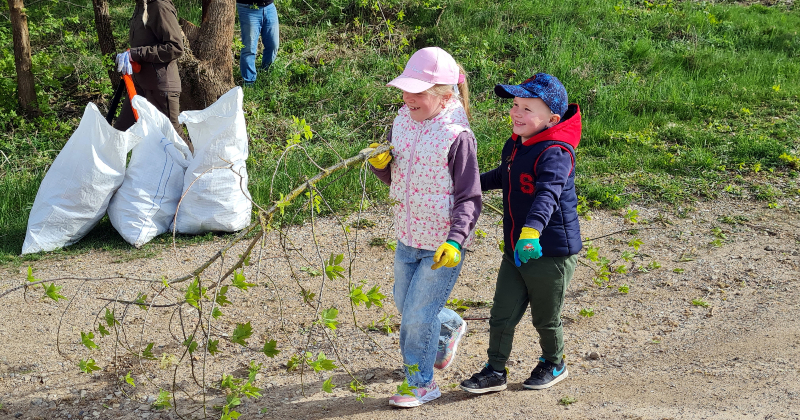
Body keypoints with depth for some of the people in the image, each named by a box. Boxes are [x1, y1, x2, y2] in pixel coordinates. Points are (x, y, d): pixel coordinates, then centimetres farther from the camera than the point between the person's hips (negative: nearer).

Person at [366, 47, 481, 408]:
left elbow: (469, 198, -18)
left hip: (442, 245, -7)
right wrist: (380, 163, -11)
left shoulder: (456, 136, -21)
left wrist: (455, 241, -30)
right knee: (404, 304, 23)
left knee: (418, 314, -1)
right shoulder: (403, 120, -1)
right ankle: (449, 327, 52)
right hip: (407, 236, 7)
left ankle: (421, 383, 20)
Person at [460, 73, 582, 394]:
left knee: (545, 319, 12)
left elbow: (548, 194, -40)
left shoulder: (555, 153, -23)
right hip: (515, 251, 8)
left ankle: (554, 364, 37)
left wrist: (532, 229, -56)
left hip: (551, 253, -7)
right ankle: (495, 372, 21)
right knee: (502, 314, 9)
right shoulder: (514, 145, 6)